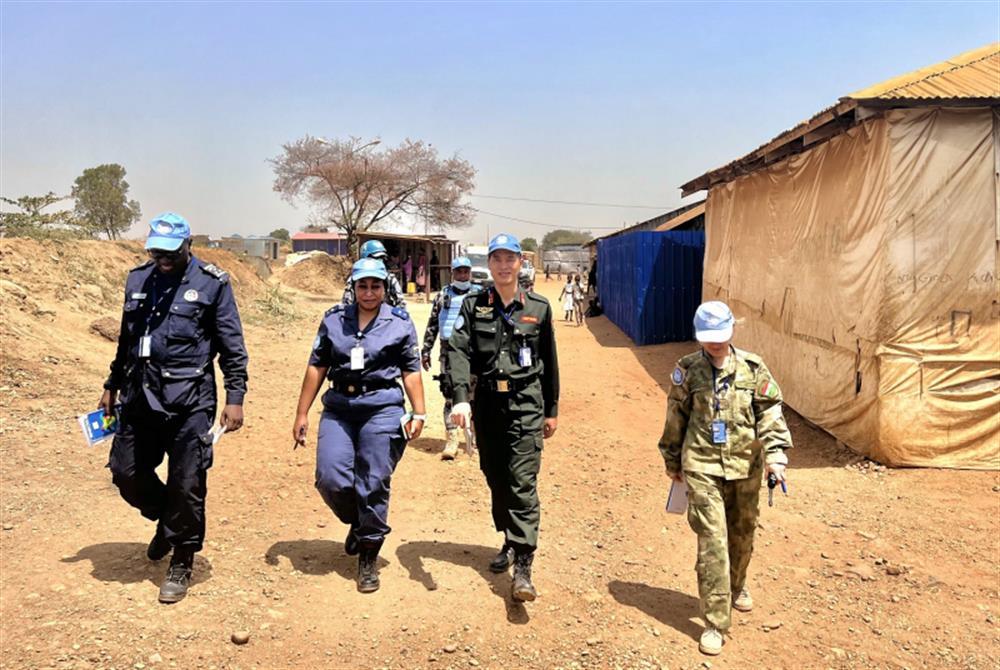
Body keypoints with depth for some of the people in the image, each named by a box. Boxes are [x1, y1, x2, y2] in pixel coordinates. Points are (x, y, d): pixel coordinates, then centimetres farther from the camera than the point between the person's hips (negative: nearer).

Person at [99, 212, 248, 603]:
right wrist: (113, 386, 22)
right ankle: (166, 521, 39)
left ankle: (181, 565, 18)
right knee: (126, 473, 10)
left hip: (189, 400, -5)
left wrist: (235, 398, -10)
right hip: (140, 396, 6)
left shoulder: (212, 284, -6)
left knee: (186, 485, 0)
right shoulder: (138, 280, 10)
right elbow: (126, 340, 20)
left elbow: (233, 347, -5)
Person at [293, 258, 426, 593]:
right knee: (330, 478, -8)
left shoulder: (400, 323, 5)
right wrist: (302, 413, 8)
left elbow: (411, 371, 6)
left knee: (373, 485, -2)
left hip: (382, 408, -2)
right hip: (338, 408, 2)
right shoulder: (333, 320, 10)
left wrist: (419, 414, -3)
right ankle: (357, 522, 24)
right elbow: (316, 367, 12)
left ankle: (368, 557, 15)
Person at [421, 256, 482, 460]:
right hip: (449, 351, 1)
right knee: (450, 395, -1)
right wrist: (426, 351, 8)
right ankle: (452, 439, 2)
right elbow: (432, 325, 12)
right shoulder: (442, 296, 10)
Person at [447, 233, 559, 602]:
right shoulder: (473, 306, 3)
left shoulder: (538, 308, 4)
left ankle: (523, 566, -9)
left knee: (523, 481, -9)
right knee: (496, 478, 13)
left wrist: (551, 410, 12)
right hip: (487, 403, 2)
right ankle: (510, 541, 34)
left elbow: (549, 362, 10)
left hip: (526, 404, -2)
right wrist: (460, 398, -25)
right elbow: (458, 351, -10)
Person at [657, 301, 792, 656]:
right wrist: (672, 460, 13)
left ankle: (736, 586, 48)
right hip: (702, 467, -2)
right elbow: (676, 417, 7)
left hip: (745, 466, 2)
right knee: (712, 540, -7)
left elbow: (770, 412, 1)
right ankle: (715, 622, 1)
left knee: (742, 534, 18)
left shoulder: (752, 368, 0)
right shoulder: (688, 370, -1)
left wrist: (775, 454, -10)